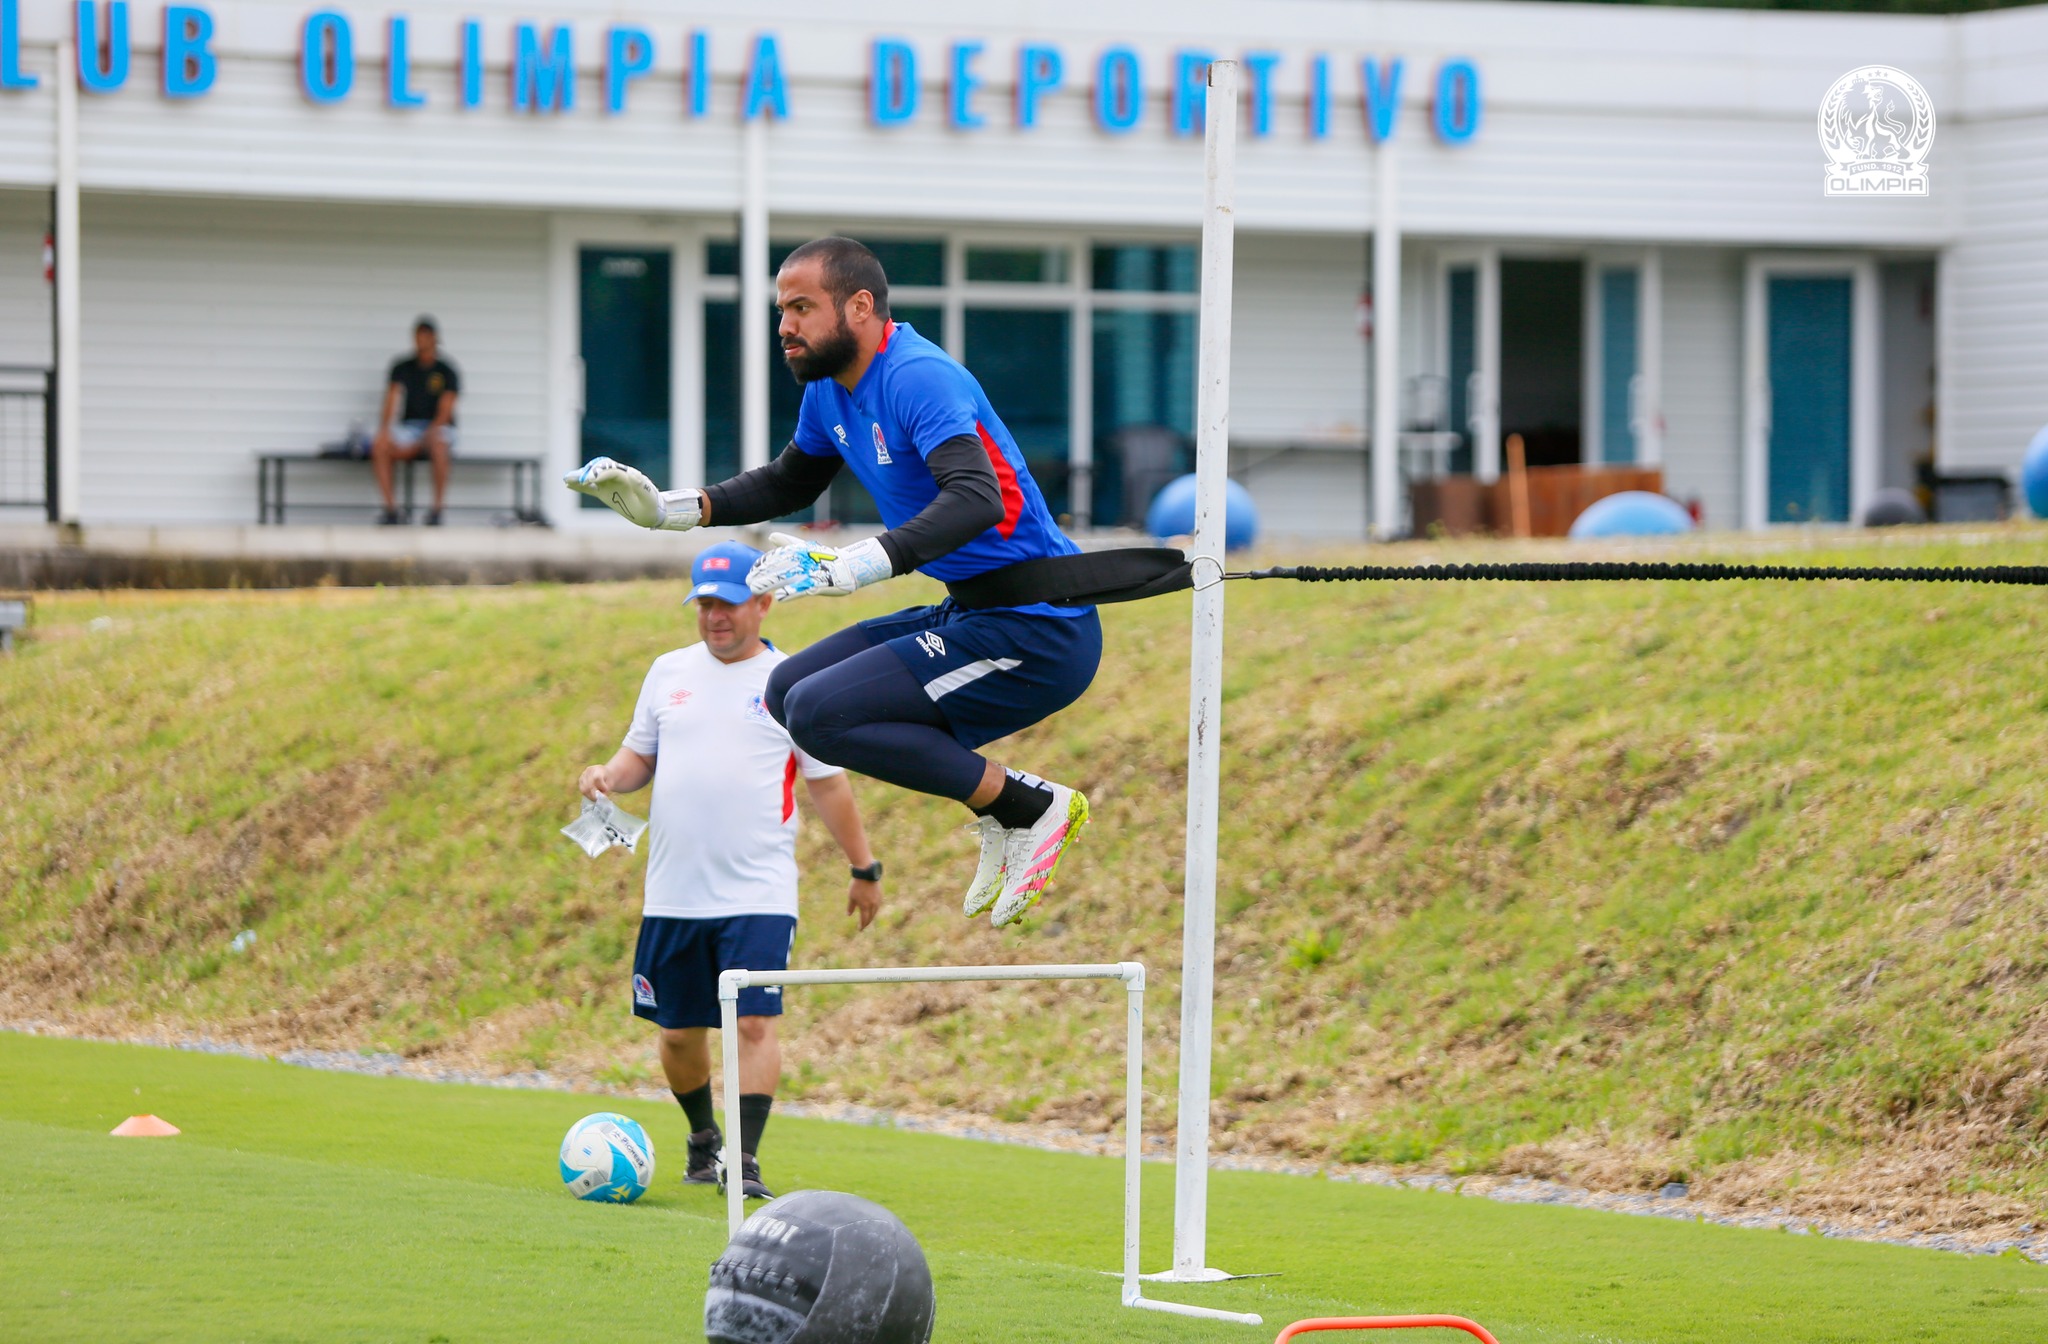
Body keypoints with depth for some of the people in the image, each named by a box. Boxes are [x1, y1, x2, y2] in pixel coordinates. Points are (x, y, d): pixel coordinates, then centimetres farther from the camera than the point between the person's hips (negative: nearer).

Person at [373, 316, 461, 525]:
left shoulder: (447, 372, -2)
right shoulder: (402, 368, 8)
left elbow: (445, 411, -10)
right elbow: (392, 400, -4)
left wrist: (431, 433, -29)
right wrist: (384, 428, -22)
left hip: (439, 428, -3)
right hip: (410, 427, 3)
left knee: (439, 447, -40)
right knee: (379, 446, -28)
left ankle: (437, 511, -31)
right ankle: (390, 508, -24)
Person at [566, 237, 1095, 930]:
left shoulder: (918, 379, -20)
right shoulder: (831, 390, 10)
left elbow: (976, 500, -36)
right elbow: (788, 484, 31)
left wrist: (848, 567, -46)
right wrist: (665, 508, 18)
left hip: (1038, 636, -10)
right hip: (972, 615, 10)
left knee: (817, 713, -18)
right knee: (788, 691, 14)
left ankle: (1031, 807, -11)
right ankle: (1001, 811, 9)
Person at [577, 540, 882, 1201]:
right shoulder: (669, 673, 11)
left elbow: (827, 784, 6)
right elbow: (640, 755, 18)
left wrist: (864, 869, 7)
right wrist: (610, 776, -5)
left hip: (758, 893, -4)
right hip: (673, 892, 4)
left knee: (756, 1023, -15)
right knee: (678, 1032, 9)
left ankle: (747, 1159, -12)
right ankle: (702, 1138, 32)